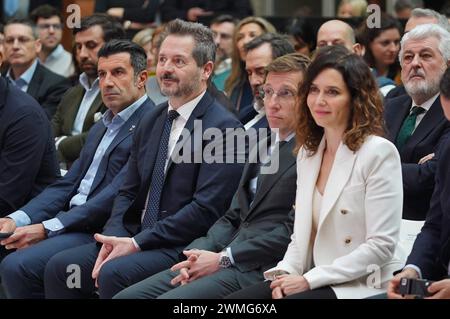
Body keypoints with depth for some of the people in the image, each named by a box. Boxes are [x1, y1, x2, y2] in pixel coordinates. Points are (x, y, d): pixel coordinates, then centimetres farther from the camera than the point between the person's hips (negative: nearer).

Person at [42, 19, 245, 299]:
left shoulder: (224, 128, -10)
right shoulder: (151, 122, 16)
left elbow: (205, 209, -17)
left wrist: (136, 243, -17)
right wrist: (114, 237, -4)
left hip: (183, 249, -7)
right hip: (135, 240, 8)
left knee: (114, 273, -31)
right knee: (60, 267, -10)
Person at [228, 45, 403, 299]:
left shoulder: (379, 152, -9)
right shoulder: (307, 152, 15)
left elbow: (381, 245, -14)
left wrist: (309, 280, -15)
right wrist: (285, 273, -3)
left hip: (361, 286, -7)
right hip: (314, 282, 7)